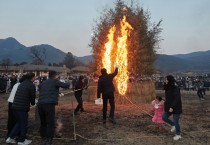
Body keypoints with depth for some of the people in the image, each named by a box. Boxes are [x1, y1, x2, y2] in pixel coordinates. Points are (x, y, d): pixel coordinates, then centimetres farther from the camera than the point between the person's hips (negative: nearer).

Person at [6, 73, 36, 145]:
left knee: (19, 122, 23)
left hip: (15, 106, 7)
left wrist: (30, 102, 22)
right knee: (23, 123, 9)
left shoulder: (22, 84, 15)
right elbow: (32, 96, -5)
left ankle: (11, 138, 23)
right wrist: (33, 103, 17)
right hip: (23, 107, -7)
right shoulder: (32, 85, -9)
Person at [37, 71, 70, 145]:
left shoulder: (42, 83, 25)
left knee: (43, 123, 18)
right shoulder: (55, 81, 8)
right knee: (50, 124, 0)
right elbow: (66, 85, 6)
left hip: (40, 104, 6)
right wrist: (67, 84, 30)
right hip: (49, 104, -6)